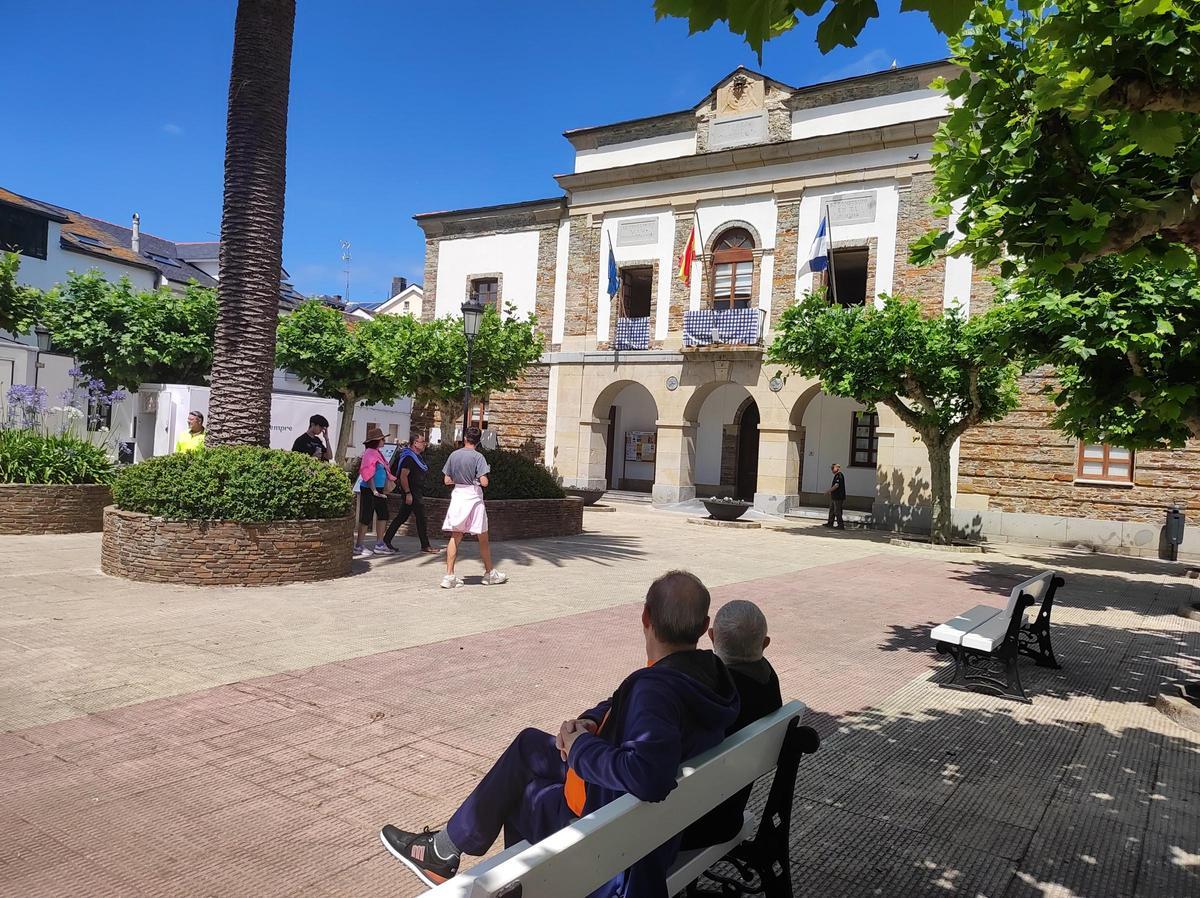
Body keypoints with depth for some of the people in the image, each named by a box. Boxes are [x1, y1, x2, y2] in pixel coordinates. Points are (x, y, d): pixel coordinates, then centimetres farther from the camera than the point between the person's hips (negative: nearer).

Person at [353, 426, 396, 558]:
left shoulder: (378, 453, 14)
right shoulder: (370, 453, -15)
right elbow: (368, 474, -20)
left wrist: (385, 488, 20)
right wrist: (374, 491, -22)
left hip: (379, 490, 10)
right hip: (369, 490, -10)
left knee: (383, 515, 11)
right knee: (366, 517, -3)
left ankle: (379, 545, 19)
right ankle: (358, 546, 7)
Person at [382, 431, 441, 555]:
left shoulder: (416, 456, 15)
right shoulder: (409, 457, -17)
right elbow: (403, 476, -22)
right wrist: (408, 493, -23)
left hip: (416, 492, 10)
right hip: (411, 493, -10)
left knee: (402, 517, 13)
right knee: (421, 518, -5)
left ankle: (386, 540, 18)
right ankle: (425, 546, 1)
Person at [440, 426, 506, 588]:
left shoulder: (454, 455, 3)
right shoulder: (478, 456, -10)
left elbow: (447, 481, 6)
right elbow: (484, 482, -16)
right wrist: (475, 479, 5)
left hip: (457, 496, 4)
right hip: (473, 497, -4)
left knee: (455, 537, 6)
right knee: (483, 539, 10)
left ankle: (449, 576, -1)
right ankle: (489, 574, 23)